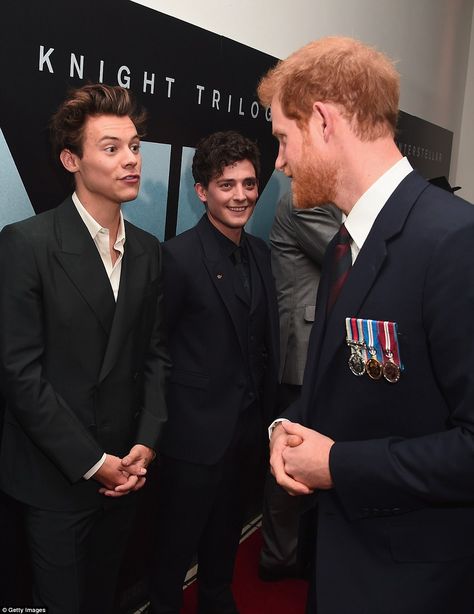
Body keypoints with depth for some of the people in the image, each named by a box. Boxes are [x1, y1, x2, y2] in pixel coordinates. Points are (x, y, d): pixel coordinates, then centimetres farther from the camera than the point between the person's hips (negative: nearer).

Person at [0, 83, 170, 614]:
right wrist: (91, 462, -14)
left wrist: (146, 443, -4)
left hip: (124, 471, 5)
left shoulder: (148, 251, 4)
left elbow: (155, 355, 7)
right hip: (57, 478, -5)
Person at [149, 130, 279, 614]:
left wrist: (268, 409, 9)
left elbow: (265, 339, 9)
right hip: (197, 433, -7)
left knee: (226, 534, 26)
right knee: (177, 542, 14)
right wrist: (159, 422, -8)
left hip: (249, 427, 7)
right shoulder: (178, 256, -18)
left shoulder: (259, 252, 4)